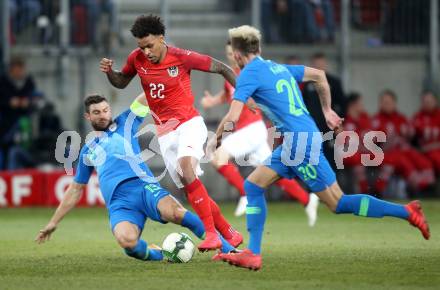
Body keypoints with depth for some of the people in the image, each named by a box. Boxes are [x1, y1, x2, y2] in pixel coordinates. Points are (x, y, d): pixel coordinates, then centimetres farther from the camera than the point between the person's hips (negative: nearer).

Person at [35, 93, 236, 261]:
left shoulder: (124, 124, 22)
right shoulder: (88, 151, 29)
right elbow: (75, 190, 37)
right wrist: (53, 223, 36)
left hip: (143, 186, -1)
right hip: (119, 202, 1)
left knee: (175, 212, -36)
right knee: (126, 240, -35)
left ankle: (224, 246, -22)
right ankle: (158, 255, -3)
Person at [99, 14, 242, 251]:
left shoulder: (182, 57, -12)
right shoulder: (136, 59, 0)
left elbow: (222, 69, -3)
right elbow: (121, 82, 18)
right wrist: (109, 72, -3)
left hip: (189, 123, -5)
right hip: (165, 133, 5)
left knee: (186, 166, -32)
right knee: (191, 190, 1)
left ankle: (211, 233, -33)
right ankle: (230, 235, 15)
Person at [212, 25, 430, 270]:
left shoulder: (249, 74, -8)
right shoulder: (278, 68, 17)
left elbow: (233, 117, -14)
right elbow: (319, 75, 25)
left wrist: (216, 139, 4)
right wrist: (327, 110, 30)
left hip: (300, 142, -9)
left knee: (338, 203, -4)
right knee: (253, 186, 9)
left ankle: (407, 212, -3)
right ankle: (253, 254, 4)